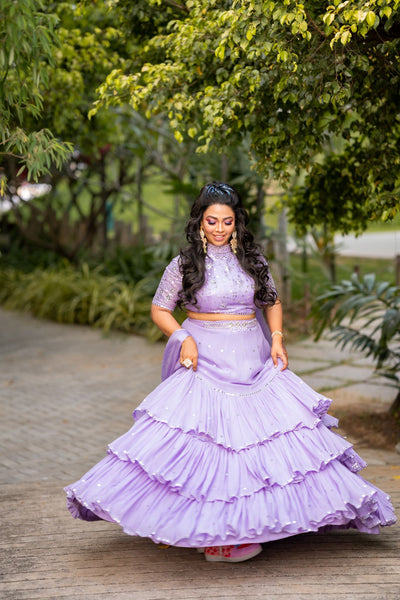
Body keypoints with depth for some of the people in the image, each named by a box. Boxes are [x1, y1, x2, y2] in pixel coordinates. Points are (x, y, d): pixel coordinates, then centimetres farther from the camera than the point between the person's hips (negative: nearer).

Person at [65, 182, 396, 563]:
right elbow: (159, 310, 6)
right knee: (206, 439, -11)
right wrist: (183, 338, -9)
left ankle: (243, 527, 7)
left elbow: (272, 301, 20)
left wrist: (277, 339, 4)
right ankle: (209, 529, -2)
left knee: (260, 435, -3)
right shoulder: (185, 264, 0)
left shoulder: (252, 259, 9)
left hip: (252, 359, 3)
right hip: (205, 360, -3)